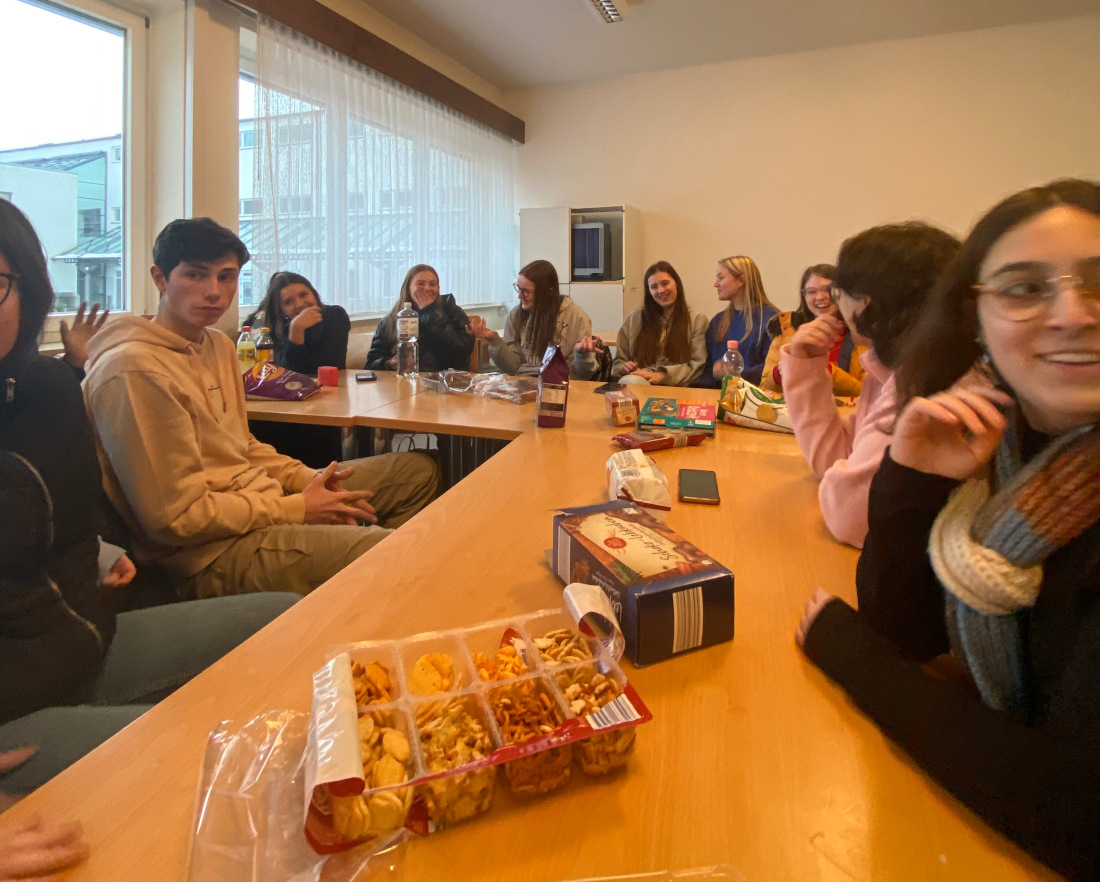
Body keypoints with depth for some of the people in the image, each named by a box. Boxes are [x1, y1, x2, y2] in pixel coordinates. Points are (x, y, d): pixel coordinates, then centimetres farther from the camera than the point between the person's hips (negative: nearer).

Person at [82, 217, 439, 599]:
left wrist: (309, 480, 0)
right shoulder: (134, 370, -20)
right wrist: (297, 510, -16)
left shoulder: (218, 344, 11)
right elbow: (176, 517, -21)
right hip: (212, 554, -10)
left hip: (257, 500, 10)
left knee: (418, 469, 13)